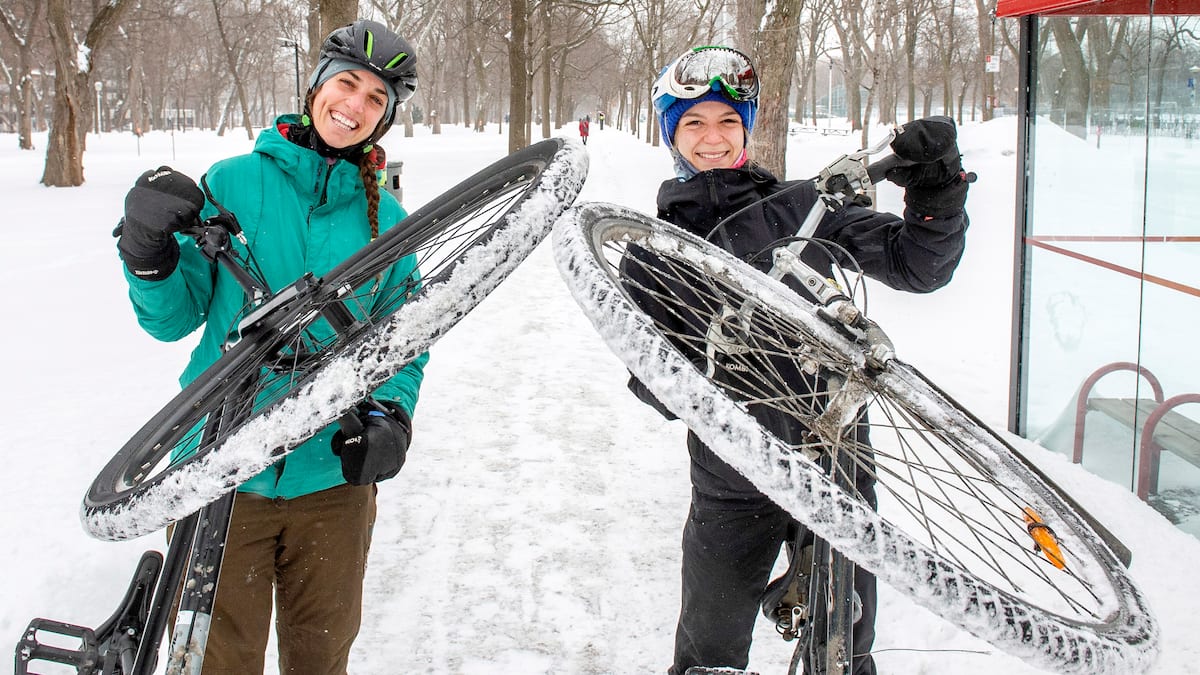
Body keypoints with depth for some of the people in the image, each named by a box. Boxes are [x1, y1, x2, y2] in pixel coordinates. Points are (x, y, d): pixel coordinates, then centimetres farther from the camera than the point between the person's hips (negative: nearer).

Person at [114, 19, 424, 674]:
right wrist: (148, 250, -21)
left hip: (333, 476, 2)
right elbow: (172, 318, -2)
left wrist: (390, 411, -13)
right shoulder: (234, 182, -4)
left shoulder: (385, 218, 1)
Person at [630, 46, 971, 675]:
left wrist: (938, 189, -19)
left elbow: (917, 264, -2)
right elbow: (657, 389, -4)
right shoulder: (653, 254, 2)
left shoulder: (804, 206, 1)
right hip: (733, 487, 0)